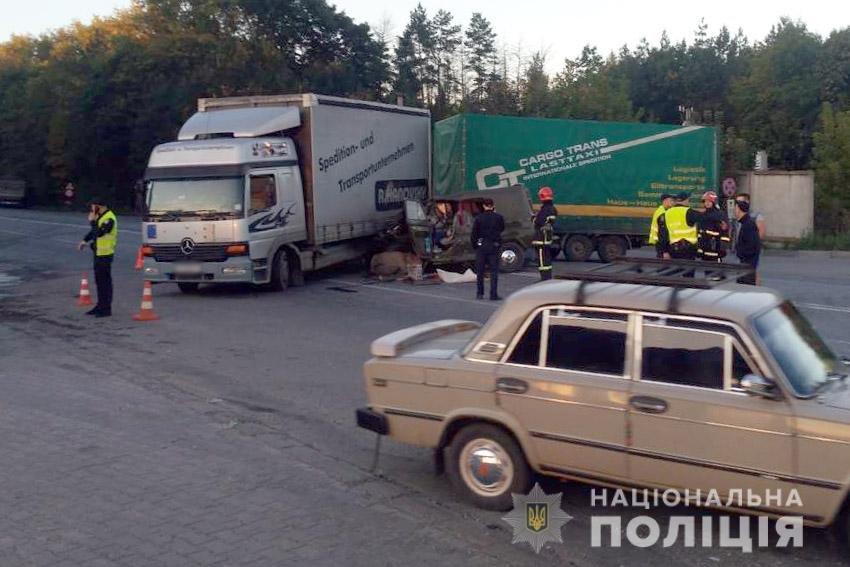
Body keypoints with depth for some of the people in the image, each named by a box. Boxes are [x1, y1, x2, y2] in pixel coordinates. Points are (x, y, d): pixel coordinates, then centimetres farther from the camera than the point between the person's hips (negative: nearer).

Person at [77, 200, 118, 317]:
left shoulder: (109, 219, -19)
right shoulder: (100, 216, 12)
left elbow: (98, 233, -28)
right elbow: (94, 231, 25)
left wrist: (92, 221, -18)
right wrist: (85, 240, 19)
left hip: (105, 255, -10)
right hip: (98, 253, 10)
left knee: (105, 281, -4)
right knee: (99, 280, 16)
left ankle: (106, 308, 1)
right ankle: (100, 305, 25)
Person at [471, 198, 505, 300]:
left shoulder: (479, 218, -5)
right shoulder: (498, 217, -3)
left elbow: (474, 233, -5)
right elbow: (502, 228, 15)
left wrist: (474, 246, 6)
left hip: (481, 246, 0)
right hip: (494, 246, 0)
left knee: (480, 271, 11)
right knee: (494, 271, 2)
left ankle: (480, 293, 16)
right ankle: (493, 295, -3)